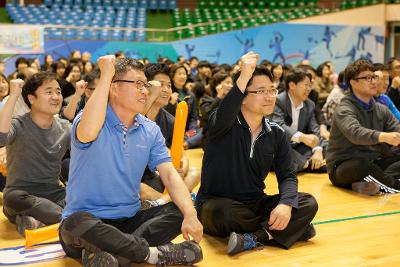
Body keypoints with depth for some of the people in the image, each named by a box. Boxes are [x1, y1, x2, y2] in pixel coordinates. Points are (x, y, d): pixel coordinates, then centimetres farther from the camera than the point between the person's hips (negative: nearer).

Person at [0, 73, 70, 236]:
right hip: (21, 195, -3)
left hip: (54, 194, 4)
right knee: (14, 199, -38)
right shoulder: (18, 126, -7)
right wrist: (13, 95, -27)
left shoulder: (65, 129, 6)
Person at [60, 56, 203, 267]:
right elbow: (88, 133, -36)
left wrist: (190, 214, -22)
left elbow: (169, 174, -3)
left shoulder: (150, 131, 5)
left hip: (129, 220, 5)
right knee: (78, 223, -38)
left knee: (181, 210, -16)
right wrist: (106, 75, -26)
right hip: (88, 219, -5)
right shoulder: (87, 120, -10)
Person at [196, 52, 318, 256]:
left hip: (255, 204, 5)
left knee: (308, 204, -14)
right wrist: (243, 78, -44)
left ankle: (253, 238, -27)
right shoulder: (224, 125, -11)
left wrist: (286, 204, -22)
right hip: (218, 203, -5)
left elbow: (287, 175, -1)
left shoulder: (276, 134, 3)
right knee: (222, 212, -39)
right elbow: (223, 117, -36)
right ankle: (269, 231, -15)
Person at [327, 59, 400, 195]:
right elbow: (355, 133, -33)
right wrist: (383, 136, -50)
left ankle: (379, 182, -28)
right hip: (343, 168, -6)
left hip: (371, 165, 7)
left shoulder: (381, 110, 9)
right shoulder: (344, 110, -13)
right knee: (361, 163, -38)